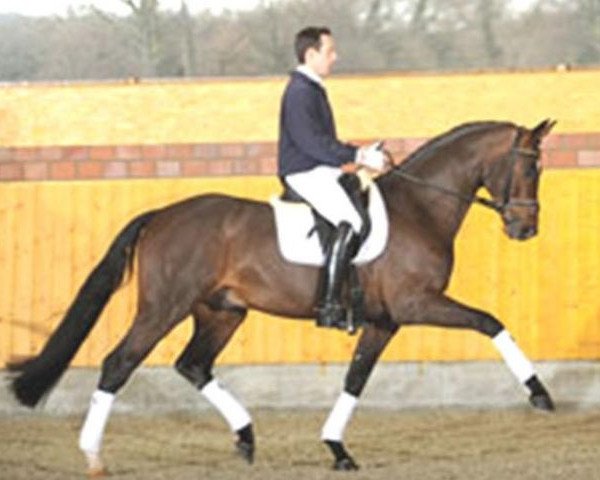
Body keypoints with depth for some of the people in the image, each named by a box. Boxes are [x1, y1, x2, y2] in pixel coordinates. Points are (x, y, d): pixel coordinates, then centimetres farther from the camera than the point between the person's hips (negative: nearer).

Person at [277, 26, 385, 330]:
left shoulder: (313, 89, 18)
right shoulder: (299, 92, -14)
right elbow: (313, 143, -22)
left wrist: (359, 154, 11)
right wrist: (358, 157, -20)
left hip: (321, 171, 11)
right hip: (304, 173, -11)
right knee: (350, 222, -26)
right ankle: (328, 306, -28)